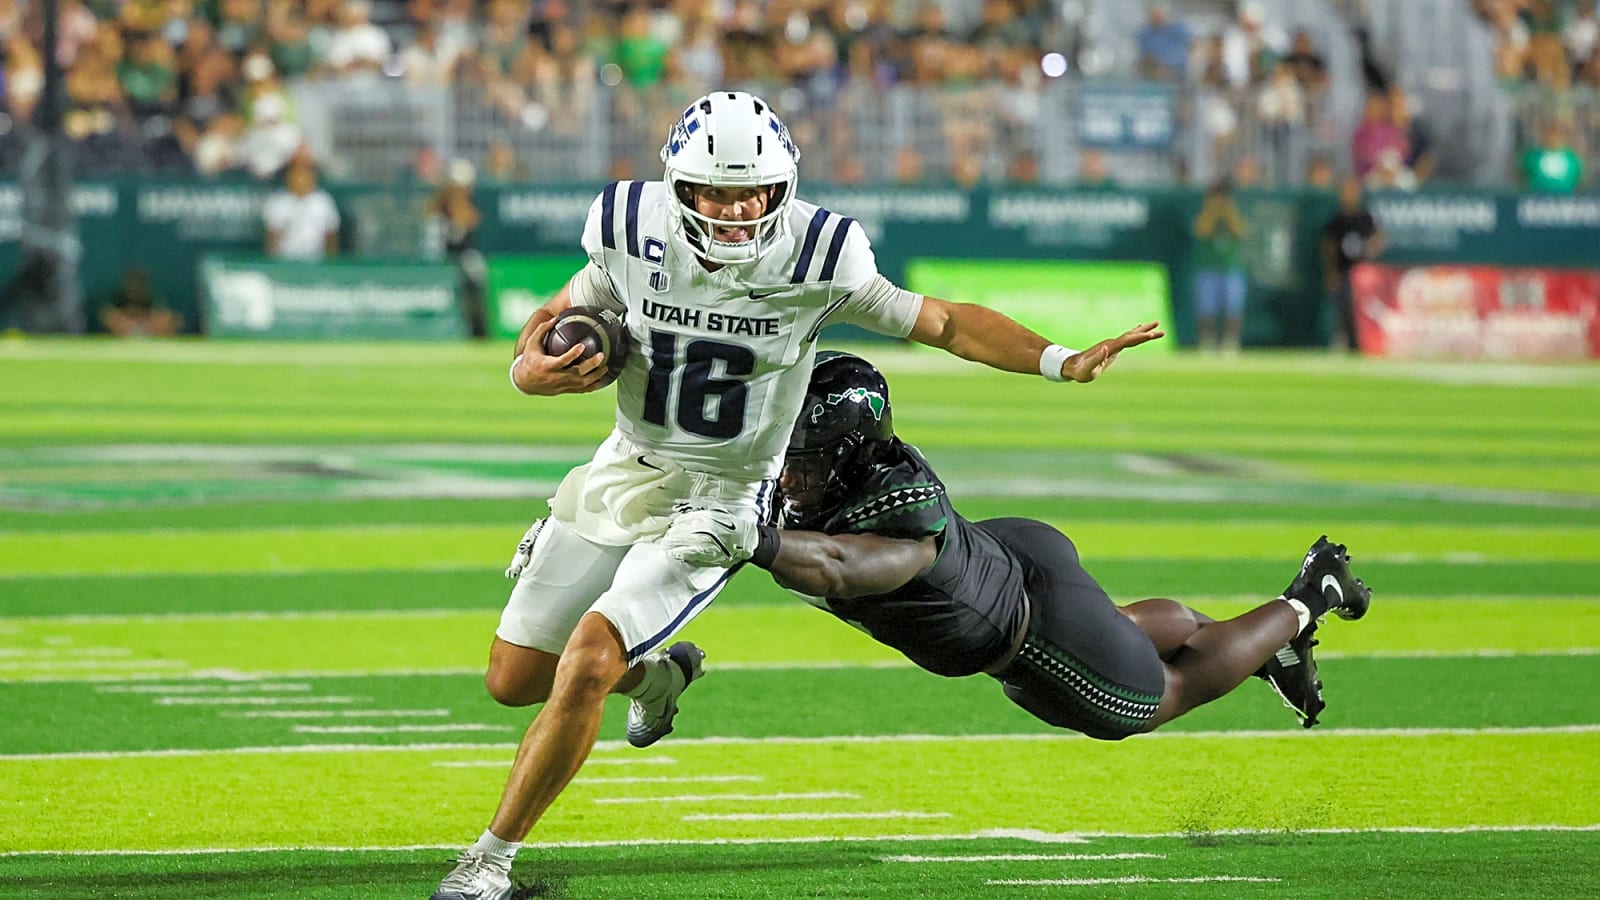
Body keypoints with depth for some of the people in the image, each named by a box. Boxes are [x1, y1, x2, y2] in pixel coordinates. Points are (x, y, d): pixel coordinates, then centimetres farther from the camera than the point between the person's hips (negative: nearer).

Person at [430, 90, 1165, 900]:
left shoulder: (816, 262, -18)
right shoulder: (635, 238, -13)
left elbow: (944, 323, -9)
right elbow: (553, 318, 3)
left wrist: (1065, 362, -21)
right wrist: (532, 369, -21)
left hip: (720, 498, -4)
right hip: (624, 472, 4)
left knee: (586, 664, -22)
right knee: (513, 679, 11)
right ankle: (655, 674, 44)